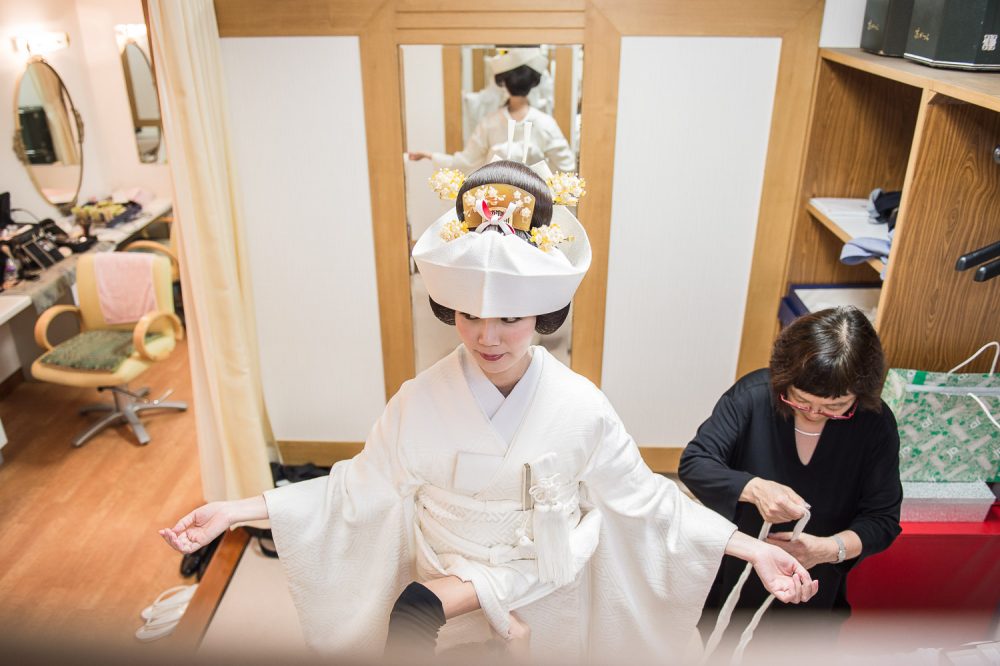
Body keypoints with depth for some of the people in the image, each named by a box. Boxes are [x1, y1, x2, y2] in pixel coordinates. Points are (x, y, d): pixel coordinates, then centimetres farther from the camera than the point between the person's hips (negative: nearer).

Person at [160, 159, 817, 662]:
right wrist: (234, 511, -11)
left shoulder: (581, 407, -15)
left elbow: (644, 501, -6)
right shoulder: (419, 402, -13)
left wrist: (754, 549, -10)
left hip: (543, 594, -1)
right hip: (439, 595, 2)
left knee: (416, 612, -19)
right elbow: (357, 489, -6)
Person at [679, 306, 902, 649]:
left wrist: (831, 548, -32)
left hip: (814, 590, 1)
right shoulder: (752, 395, -24)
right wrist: (753, 489, -40)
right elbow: (694, 464, -22)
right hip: (734, 574, -1)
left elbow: (882, 520, -12)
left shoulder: (876, 424, -18)